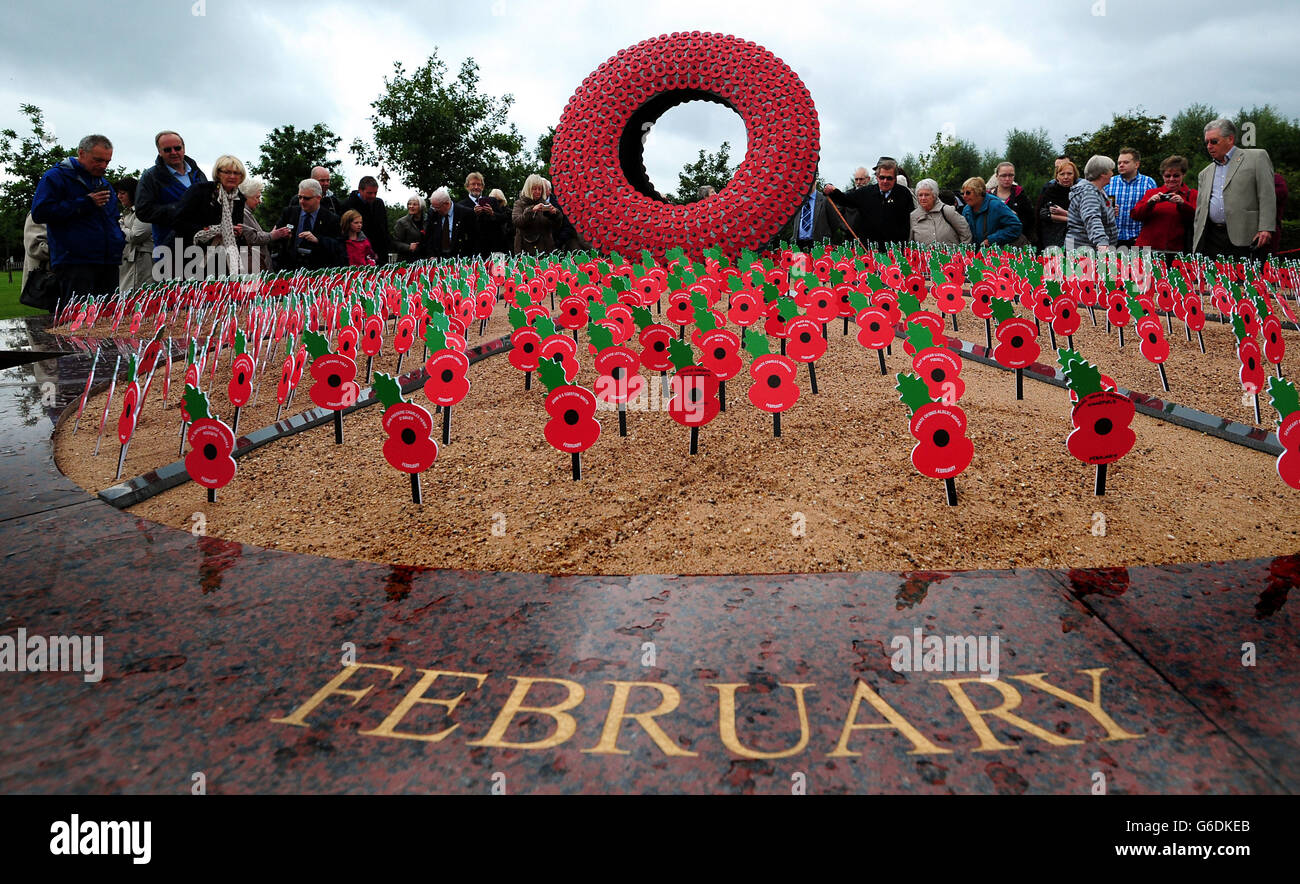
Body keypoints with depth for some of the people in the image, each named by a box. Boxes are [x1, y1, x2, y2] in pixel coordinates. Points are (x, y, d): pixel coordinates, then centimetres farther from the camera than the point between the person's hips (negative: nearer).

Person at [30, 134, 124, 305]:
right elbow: (39, 212, -12)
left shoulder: (103, 182, 23)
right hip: (75, 264, -7)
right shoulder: (56, 177, 0)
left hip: (109, 264, 7)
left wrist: (119, 239, 12)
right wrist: (86, 203, -13)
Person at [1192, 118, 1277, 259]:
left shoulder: (1257, 157, 7)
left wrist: (1265, 229, -13)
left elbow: (1267, 196, -2)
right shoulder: (1205, 173, 21)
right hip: (1211, 240, 4)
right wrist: (1197, 244, 10)